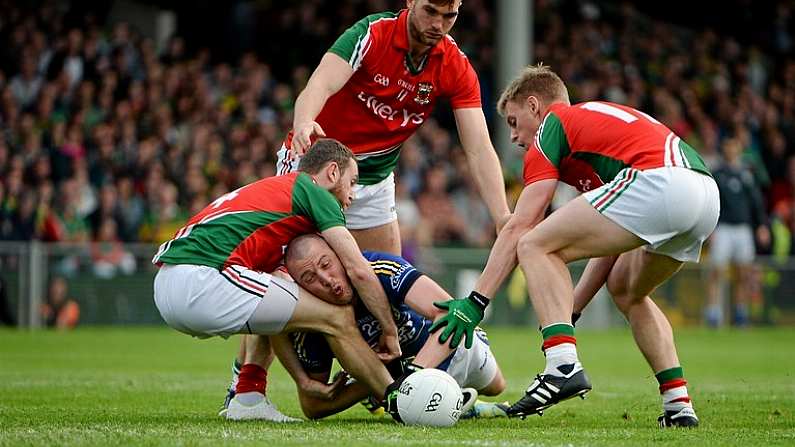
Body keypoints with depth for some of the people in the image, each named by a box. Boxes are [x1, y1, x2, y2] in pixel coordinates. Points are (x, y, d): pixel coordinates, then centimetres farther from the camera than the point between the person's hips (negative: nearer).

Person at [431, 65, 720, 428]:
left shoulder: (553, 126, 13)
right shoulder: (598, 117, 36)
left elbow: (519, 227, 5)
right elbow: (611, 235, 33)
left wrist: (475, 302, 6)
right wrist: (571, 311, 32)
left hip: (656, 182, -9)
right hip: (707, 193, 9)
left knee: (536, 246, 0)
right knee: (626, 291, 30)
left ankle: (563, 365, -15)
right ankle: (678, 405, 20)